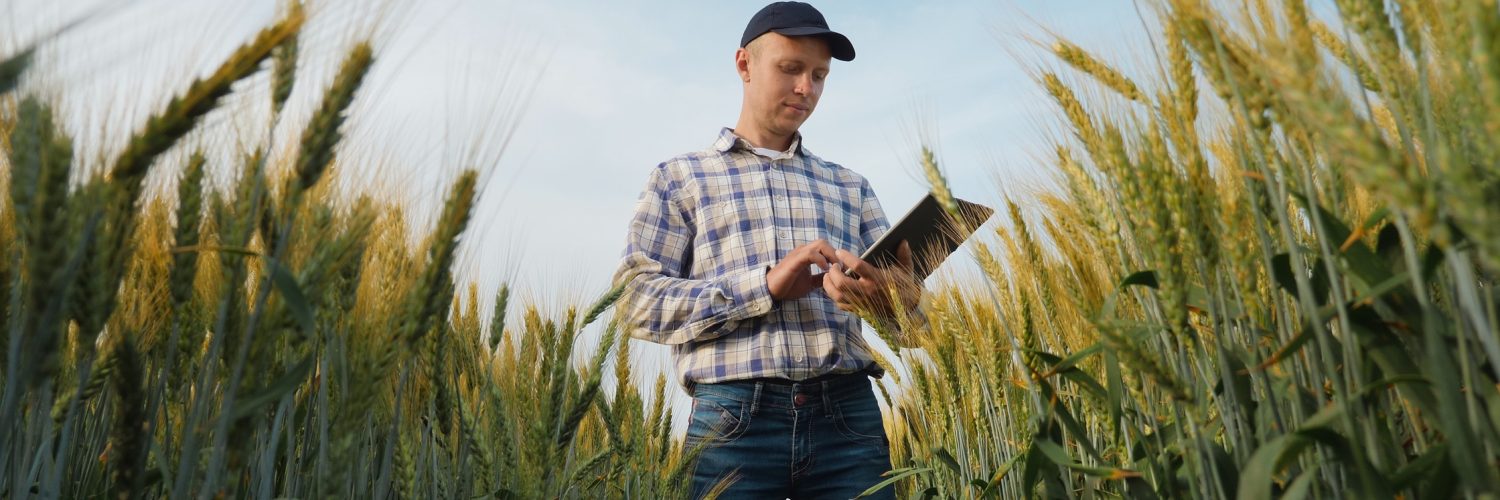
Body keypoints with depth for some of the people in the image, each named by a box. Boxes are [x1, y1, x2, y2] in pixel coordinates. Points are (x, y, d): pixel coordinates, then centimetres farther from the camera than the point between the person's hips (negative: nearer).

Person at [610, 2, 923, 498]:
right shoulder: (680, 177, 9)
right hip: (734, 417, -2)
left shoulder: (849, 185, 18)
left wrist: (882, 290, -13)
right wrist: (765, 285, -14)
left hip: (849, 413, 3)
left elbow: (908, 302, 12)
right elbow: (636, 298, -2)